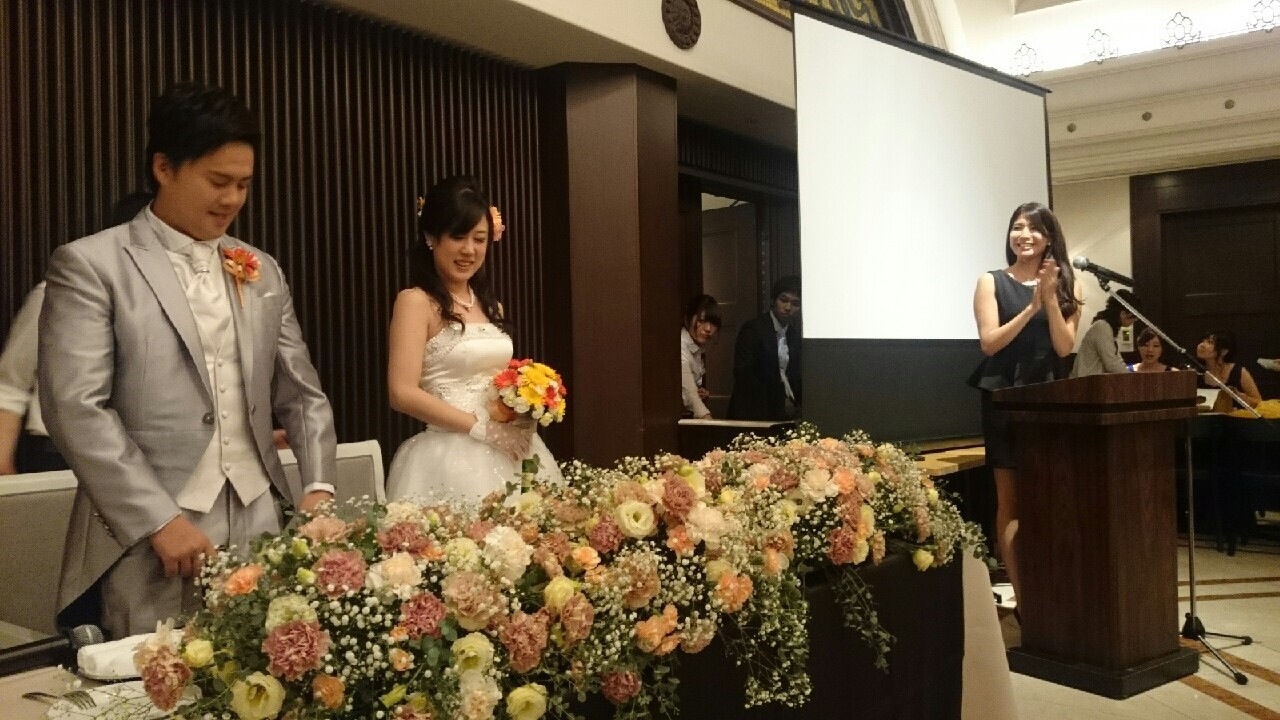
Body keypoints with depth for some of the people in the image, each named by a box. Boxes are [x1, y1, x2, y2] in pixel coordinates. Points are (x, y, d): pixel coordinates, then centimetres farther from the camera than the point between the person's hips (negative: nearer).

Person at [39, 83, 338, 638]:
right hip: (146, 536, -4)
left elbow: (302, 394, 14)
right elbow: (75, 409, -10)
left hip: (258, 527, 4)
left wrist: (317, 485, 0)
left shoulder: (261, 272, 13)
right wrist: (160, 521, -15)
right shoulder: (90, 265, -3)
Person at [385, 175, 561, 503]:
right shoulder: (416, 302, -6)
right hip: (450, 458, -6)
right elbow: (403, 393, -14)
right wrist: (482, 428, -15)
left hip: (505, 453, 6)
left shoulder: (490, 305, 15)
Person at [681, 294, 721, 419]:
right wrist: (708, 419, -43)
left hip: (690, 418, 8)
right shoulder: (681, 347, -17)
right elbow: (688, 393, -30)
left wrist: (702, 393, 1)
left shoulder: (699, 348, 7)